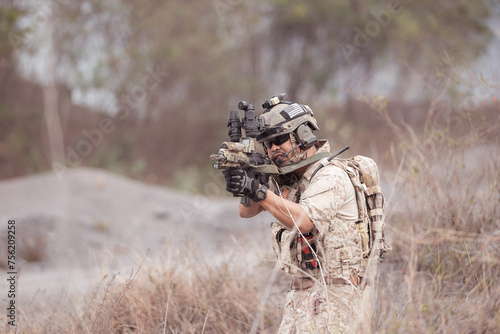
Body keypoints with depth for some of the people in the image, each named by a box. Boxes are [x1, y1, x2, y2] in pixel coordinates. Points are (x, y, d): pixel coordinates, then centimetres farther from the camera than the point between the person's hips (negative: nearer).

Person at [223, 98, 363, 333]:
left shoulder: (330, 177, -15)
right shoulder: (284, 178, 11)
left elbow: (303, 221, -29)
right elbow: (246, 211, 7)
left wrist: (258, 190, -33)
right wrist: (248, 178, -13)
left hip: (330, 290, -9)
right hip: (302, 288, 9)